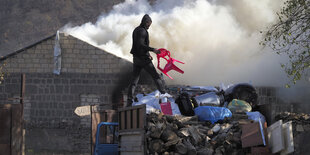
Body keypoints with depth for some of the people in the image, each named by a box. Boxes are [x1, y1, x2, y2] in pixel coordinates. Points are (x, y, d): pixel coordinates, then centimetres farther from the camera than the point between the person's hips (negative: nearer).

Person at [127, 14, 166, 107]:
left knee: (134, 80, 5)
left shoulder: (136, 30, 16)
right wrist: (153, 50, -28)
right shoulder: (142, 31, -14)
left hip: (136, 57, 9)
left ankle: (129, 101, -2)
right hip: (143, 58, -9)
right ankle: (164, 94, 7)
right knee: (155, 76, 3)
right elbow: (140, 44, -25)